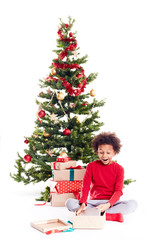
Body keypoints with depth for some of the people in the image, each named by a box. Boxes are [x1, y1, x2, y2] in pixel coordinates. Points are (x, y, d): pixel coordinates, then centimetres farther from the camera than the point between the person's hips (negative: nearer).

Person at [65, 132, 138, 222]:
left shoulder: (119, 169, 2)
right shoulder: (91, 166, 5)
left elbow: (118, 191, -7)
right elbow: (85, 186, -4)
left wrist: (108, 205, -27)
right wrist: (83, 203, -24)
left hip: (111, 203, -1)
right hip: (94, 202, 1)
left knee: (133, 204, -31)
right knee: (70, 203, -26)